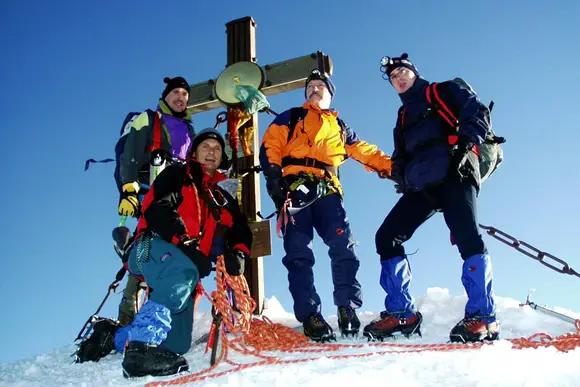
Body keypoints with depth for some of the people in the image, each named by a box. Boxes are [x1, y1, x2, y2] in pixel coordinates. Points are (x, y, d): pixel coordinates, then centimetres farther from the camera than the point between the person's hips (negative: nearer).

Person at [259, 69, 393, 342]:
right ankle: (309, 315, -14)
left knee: (344, 246, -15)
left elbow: (364, 151, 25)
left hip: (326, 190, 2)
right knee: (299, 252, -12)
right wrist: (273, 176, -8)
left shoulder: (339, 126, 32)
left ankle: (347, 307, -10)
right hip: (294, 186, -2)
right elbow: (270, 146, 10)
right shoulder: (291, 118, 23)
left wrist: (390, 167, 9)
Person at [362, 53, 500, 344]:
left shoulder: (444, 92, 17)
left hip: (453, 174, -6)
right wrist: (402, 177, 1)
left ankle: (482, 317, -26)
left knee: (466, 236, -26)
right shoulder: (403, 118, 32)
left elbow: (477, 112, 2)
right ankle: (402, 313, 0)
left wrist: (464, 143, -17)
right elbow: (400, 158, 24)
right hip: (422, 185, 7)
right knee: (386, 238, -4)